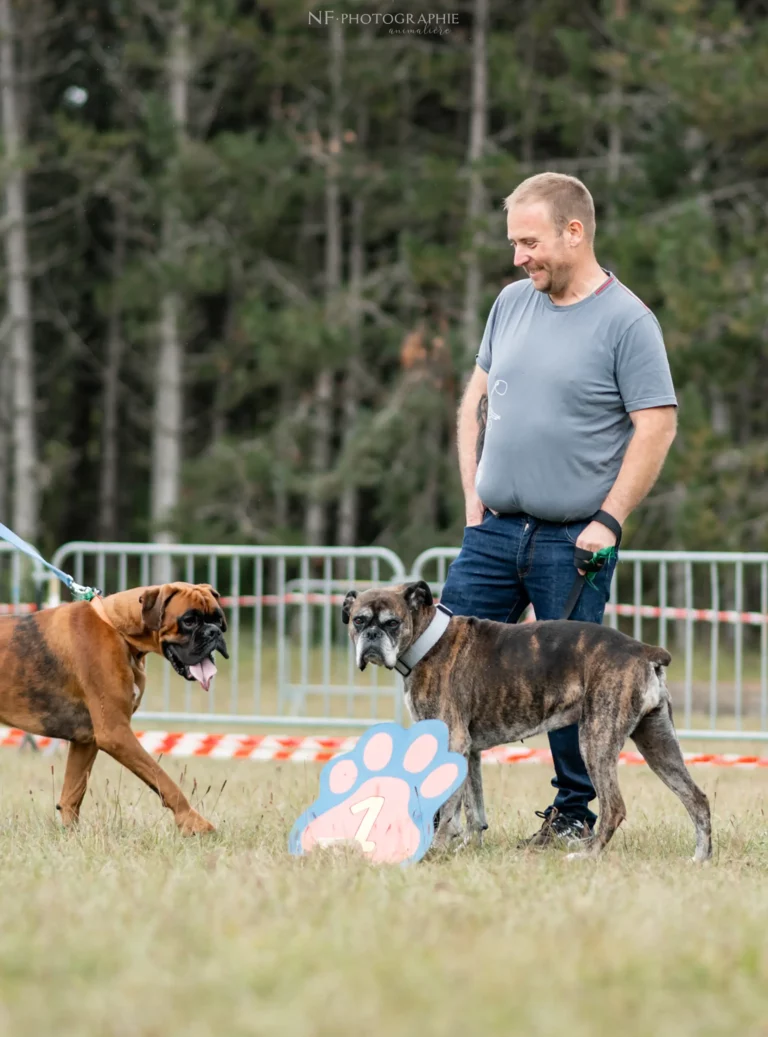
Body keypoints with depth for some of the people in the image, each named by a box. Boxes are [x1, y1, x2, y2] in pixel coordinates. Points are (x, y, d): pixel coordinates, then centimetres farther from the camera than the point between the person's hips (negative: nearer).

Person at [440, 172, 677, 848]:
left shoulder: (626, 322, -9)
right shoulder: (512, 303, 9)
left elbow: (657, 426, -11)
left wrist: (609, 521, -15)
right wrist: (473, 493, 9)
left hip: (573, 543, -5)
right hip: (493, 533, 6)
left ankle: (574, 815, 13)